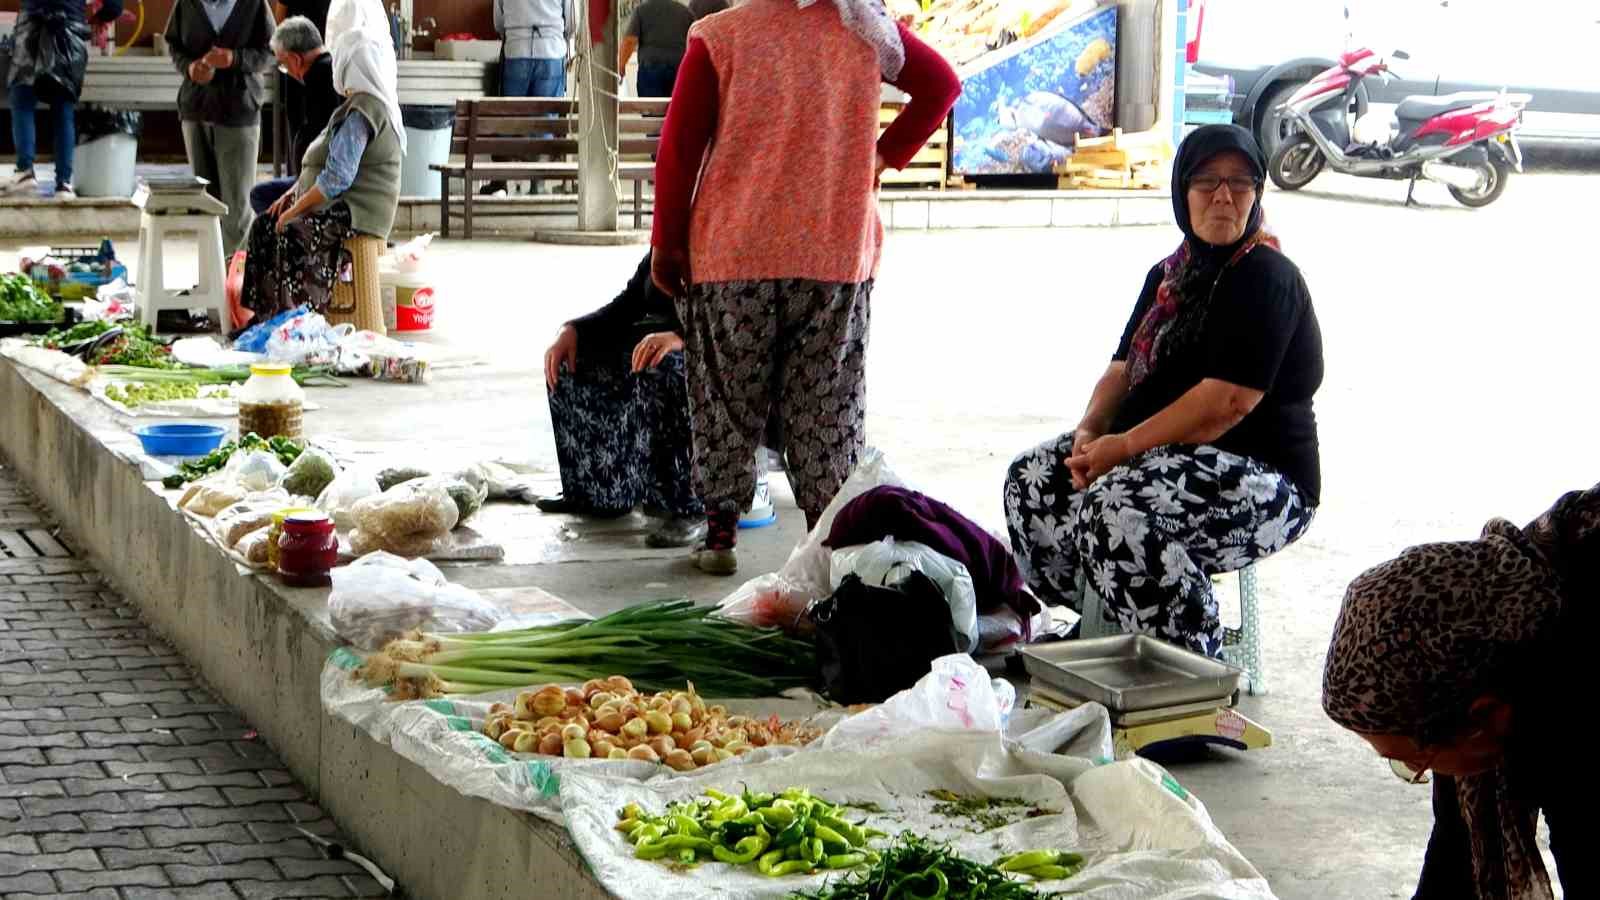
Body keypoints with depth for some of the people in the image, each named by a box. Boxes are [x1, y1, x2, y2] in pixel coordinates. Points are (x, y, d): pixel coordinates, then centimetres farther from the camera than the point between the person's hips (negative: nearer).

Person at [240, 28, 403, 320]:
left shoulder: (359, 114, -18)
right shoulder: (377, 103, 15)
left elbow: (337, 178, -23)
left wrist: (293, 210, -14)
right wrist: (294, 193, 14)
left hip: (354, 213, -11)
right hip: (348, 205, 11)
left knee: (289, 234, -25)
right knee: (265, 226, 10)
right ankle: (263, 315, 9)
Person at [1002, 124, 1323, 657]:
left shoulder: (1266, 278, -13)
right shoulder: (1170, 274, 15)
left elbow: (1228, 400, -22)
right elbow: (1125, 367, 14)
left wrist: (1126, 445, -19)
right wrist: (1090, 431, -7)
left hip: (1263, 477, -10)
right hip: (1162, 454, 10)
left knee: (1117, 510, -33)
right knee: (1032, 481, -1)